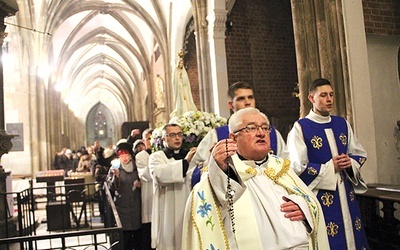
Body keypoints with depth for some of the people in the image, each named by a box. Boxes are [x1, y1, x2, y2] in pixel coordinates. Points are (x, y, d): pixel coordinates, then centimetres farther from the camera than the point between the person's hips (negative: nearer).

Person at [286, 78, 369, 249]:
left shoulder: (342, 123, 9)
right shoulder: (300, 128, -8)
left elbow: (360, 154, 14)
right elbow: (299, 167, -13)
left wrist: (350, 163, -7)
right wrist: (331, 167, -13)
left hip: (346, 194, 5)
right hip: (321, 196, -5)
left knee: (352, 235, 11)